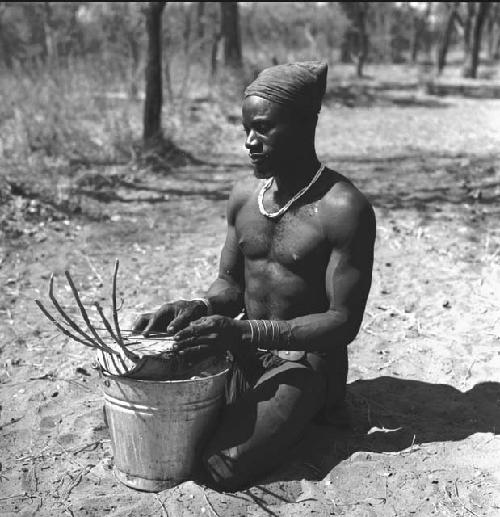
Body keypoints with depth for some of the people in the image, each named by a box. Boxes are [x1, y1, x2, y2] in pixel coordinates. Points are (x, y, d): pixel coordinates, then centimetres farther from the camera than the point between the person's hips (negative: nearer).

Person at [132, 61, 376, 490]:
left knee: (224, 467, -21)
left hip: (305, 361, -6)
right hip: (244, 353, 6)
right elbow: (230, 283, 10)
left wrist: (245, 331, -29)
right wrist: (198, 309, -14)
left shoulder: (344, 209, -19)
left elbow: (344, 322, -19)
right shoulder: (244, 195, 2)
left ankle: (308, 408, 7)